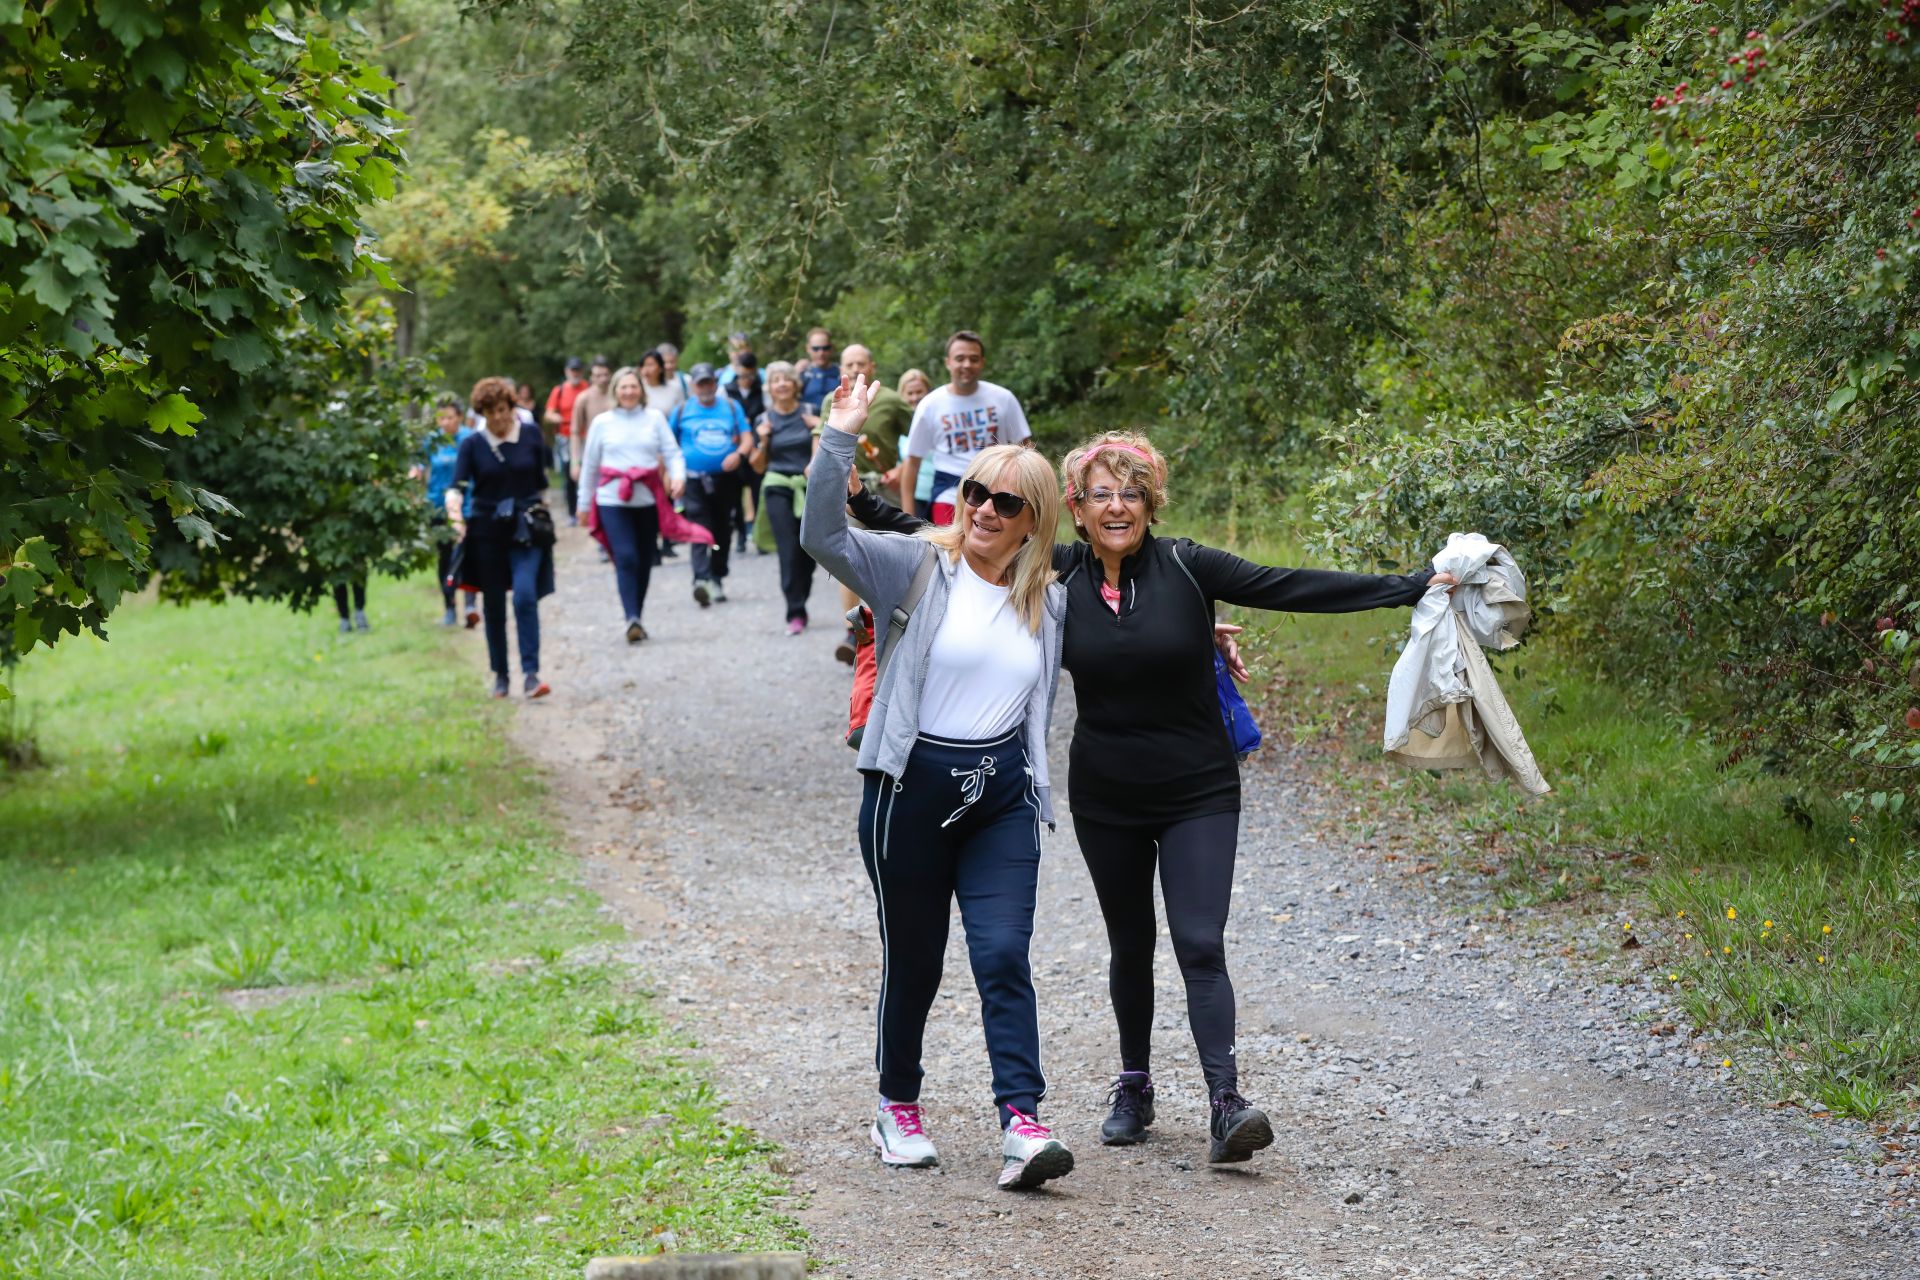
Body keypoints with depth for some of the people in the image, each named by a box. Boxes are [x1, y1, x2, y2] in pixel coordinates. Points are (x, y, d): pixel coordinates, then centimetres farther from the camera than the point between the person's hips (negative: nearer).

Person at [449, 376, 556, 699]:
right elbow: (457, 485, -9)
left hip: (526, 530, -1)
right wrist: (455, 511, -27)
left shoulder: (531, 435, 2)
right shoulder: (472, 445, 1)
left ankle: (532, 673, -20)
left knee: (525, 596, -18)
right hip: (487, 533, 1)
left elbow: (543, 479, 12)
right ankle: (500, 675, 19)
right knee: (494, 606, 6)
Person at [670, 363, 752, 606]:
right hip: (695, 479, -3)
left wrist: (739, 453, -16)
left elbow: (747, 438, 5)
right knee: (700, 531, -18)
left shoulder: (731, 407, 10)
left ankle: (717, 578, 26)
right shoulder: (682, 411, 7)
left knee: (723, 531, 10)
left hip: (726, 478, 3)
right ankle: (701, 579, -30)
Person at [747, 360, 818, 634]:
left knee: (808, 550, 1)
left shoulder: (810, 414, 5)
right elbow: (759, 466, 12)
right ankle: (795, 613, -13)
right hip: (779, 489, -1)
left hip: (810, 487, 1)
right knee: (789, 550, -12)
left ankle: (800, 604, 18)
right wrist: (763, 442, -6)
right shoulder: (764, 420, 7)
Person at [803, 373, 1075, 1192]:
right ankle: (897, 1109, 26)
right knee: (912, 960, 8)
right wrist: (841, 438, -26)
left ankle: (1022, 1125, -15)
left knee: (1004, 956, -9)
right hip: (912, 787, -3)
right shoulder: (920, 568, -5)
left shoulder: (1048, 602, 9)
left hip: (1002, 795, 3)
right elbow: (824, 536, -18)